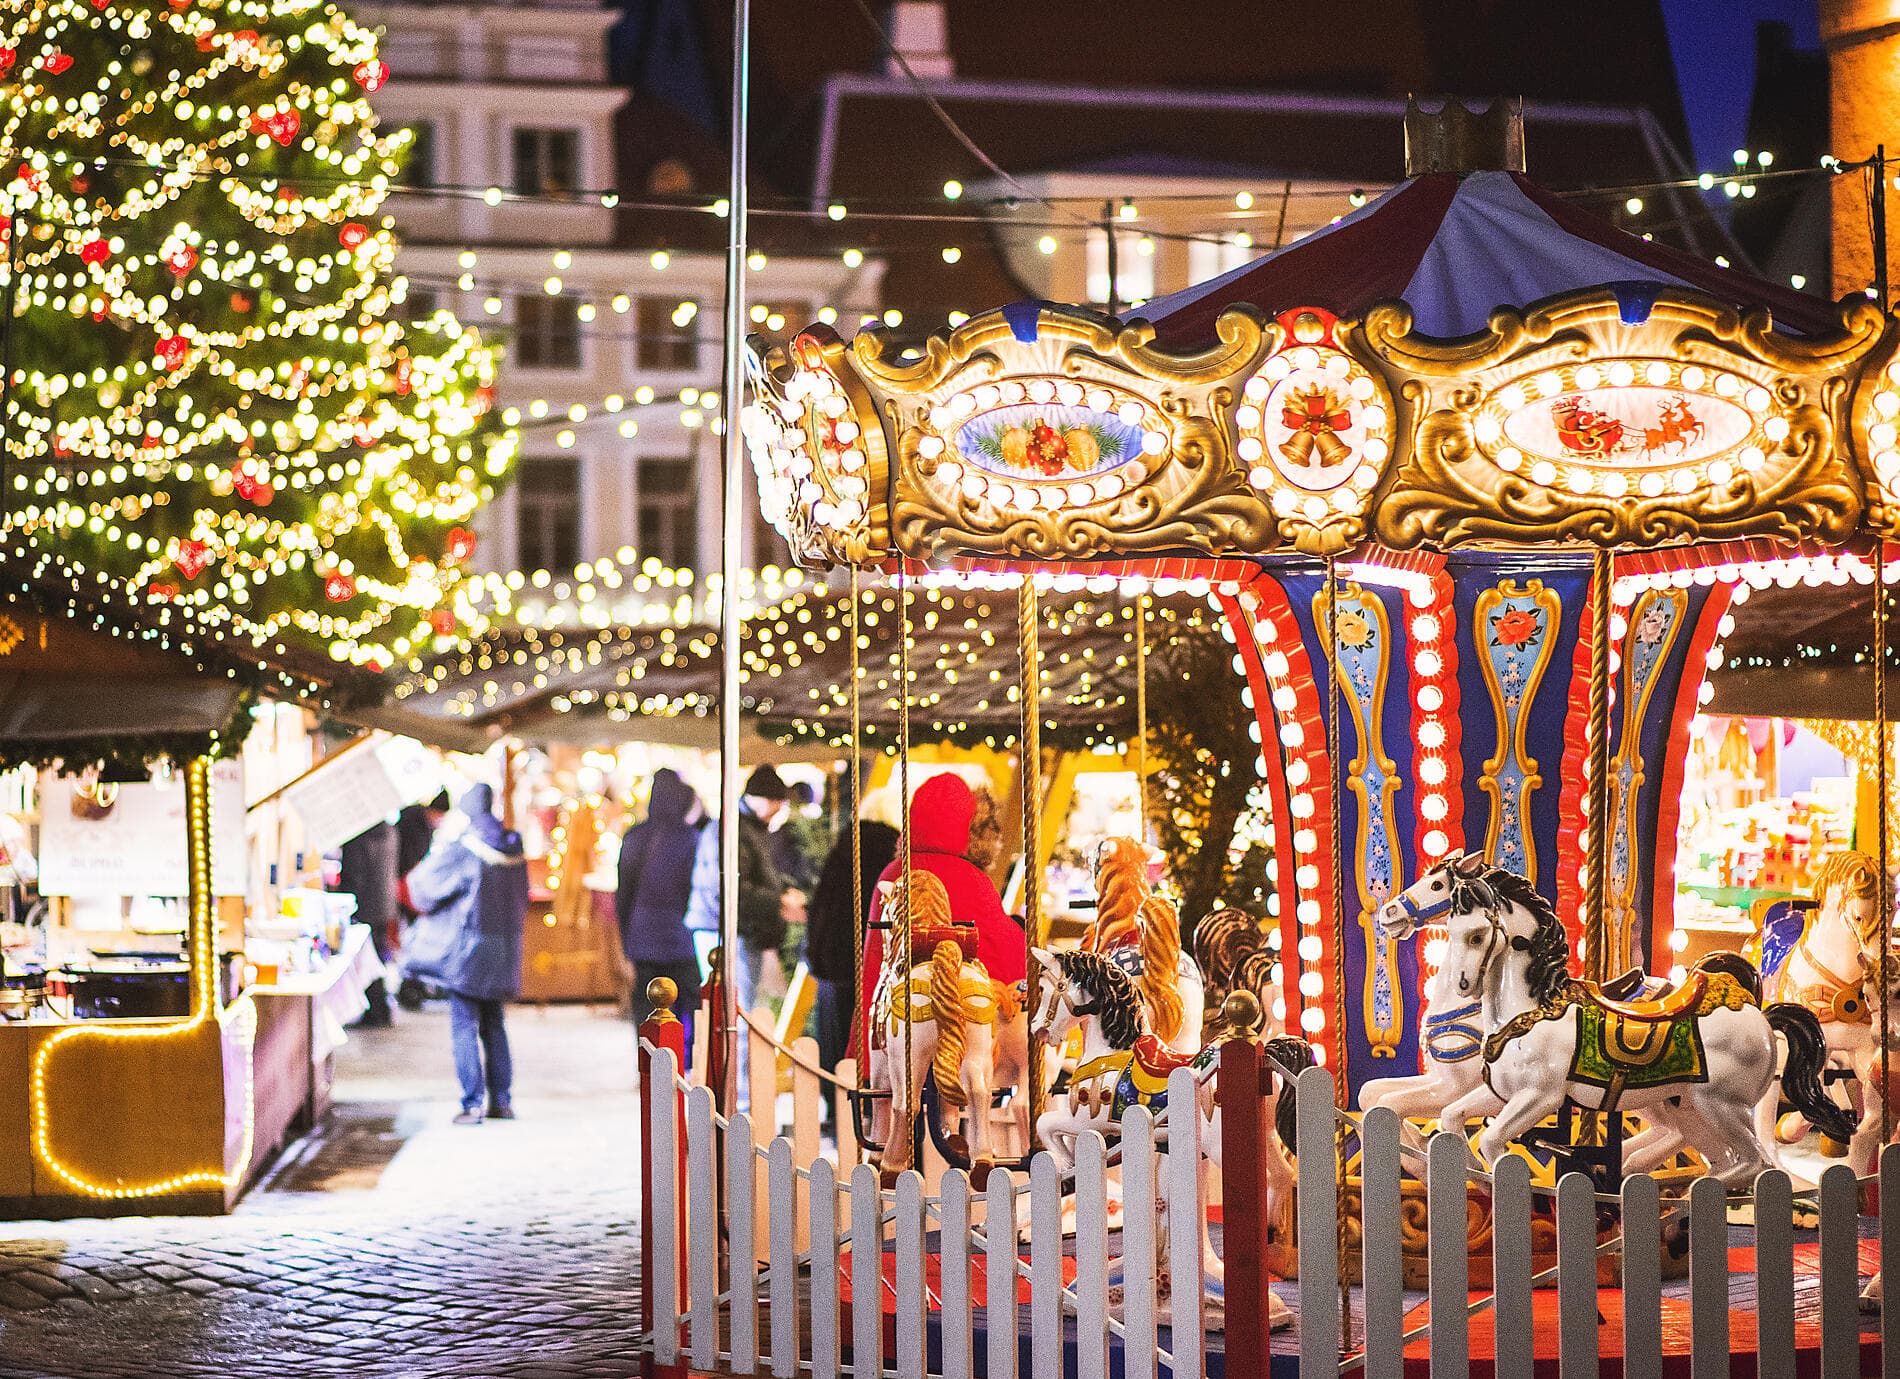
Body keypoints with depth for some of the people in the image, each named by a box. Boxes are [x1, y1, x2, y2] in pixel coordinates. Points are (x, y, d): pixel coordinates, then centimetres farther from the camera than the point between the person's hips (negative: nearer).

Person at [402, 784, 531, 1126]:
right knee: (494, 1025, 15)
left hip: (467, 948, -6)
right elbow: (523, 898, 14)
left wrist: (436, 852, 4)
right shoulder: (514, 848, 4)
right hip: (504, 950, 6)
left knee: (464, 1026, -1)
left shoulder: (461, 850, -15)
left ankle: (473, 1104, -5)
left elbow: (425, 892, -9)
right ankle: (502, 1100, 15)